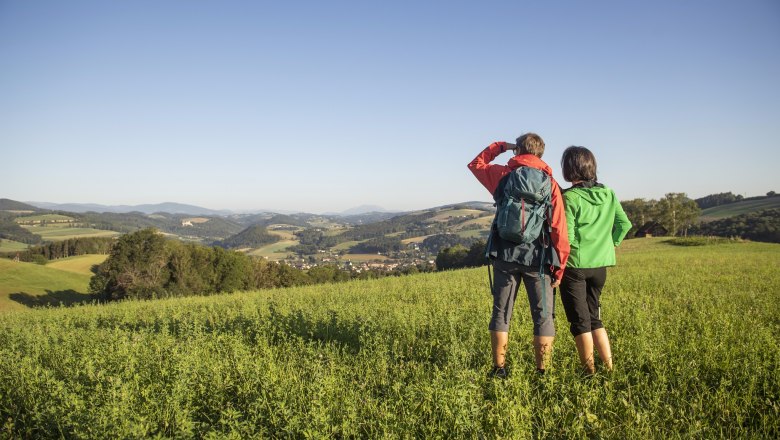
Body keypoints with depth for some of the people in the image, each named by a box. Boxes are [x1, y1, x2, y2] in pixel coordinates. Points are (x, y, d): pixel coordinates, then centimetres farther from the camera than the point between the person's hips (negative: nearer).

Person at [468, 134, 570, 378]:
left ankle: (499, 369, 14)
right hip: (538, 257, -2)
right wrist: (560, 266, -2)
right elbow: (559, 228, -7)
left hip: (505, 255, 2)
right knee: (543, 316, 6)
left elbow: (476, 164, 24)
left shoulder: (502, 175, 3)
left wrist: (500, 146, 23)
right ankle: (542, 373, 6)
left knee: (501, 312, 12)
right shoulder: (549, 183, -2)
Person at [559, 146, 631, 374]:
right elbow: (624, 224, 5)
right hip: (600, 264, 6)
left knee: (580, 321, 6)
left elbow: (566, 237, -19)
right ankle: (609, 367, 18)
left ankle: (590, 371, 12)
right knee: (595, 317, 19)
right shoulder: (608, 194, 3)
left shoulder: (569, 197, -15)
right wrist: (611, 242, 16)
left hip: (574, 265, -6)